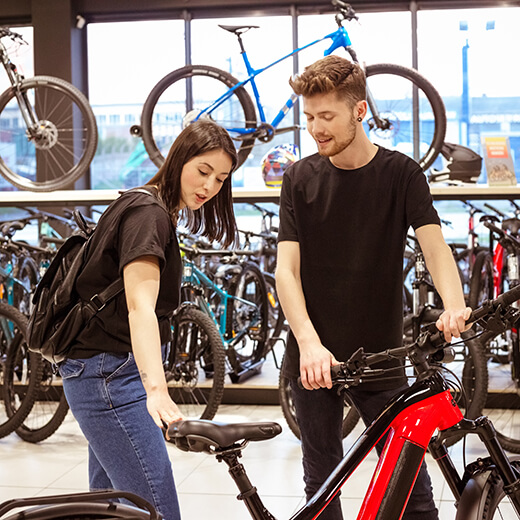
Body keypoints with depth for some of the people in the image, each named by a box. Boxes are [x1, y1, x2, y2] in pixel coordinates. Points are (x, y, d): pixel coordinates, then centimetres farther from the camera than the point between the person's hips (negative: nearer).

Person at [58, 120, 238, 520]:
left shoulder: (157, 212, 16)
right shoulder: (148, 214, -17)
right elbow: (140, 306, -31)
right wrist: (157, 389, -44)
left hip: (105, 372, 11)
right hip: (110, 375, -11)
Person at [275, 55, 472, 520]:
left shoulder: (401, 174, -1)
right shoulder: (301, 179, 2)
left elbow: (433, 242, -14)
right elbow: (287, 268, -5)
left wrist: (454, 305, -36)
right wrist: (309, 344, -22)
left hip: (380, 355, -1)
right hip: (314, 358, 2)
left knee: (409, 482, -1)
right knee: (321, 481, 11)